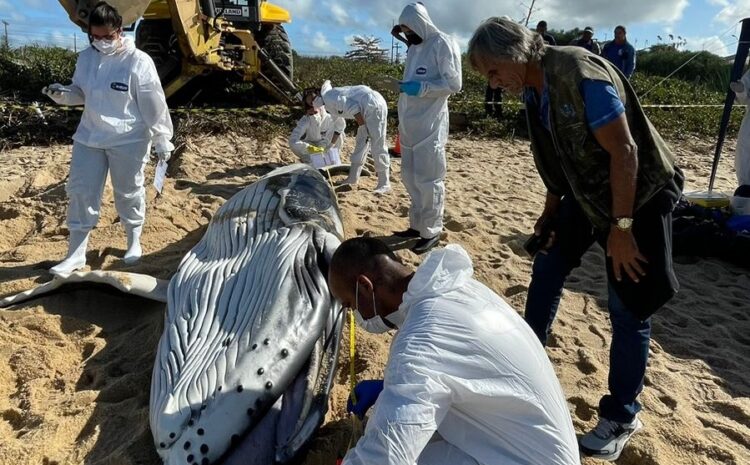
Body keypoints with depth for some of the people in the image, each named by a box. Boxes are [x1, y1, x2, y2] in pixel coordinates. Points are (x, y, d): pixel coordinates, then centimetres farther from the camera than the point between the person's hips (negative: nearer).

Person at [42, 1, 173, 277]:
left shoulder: (138, 62, -14)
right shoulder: (86, 58, 2)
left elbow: (154, 105, -12)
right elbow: (81, 93, 15)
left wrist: (162, 139, -11)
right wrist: (62, 94, -7)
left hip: (129, 141, -5)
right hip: (89, 138, 5)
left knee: (129, 193, 10)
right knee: (80, 192, 7)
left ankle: (134, 242, 33)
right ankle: (76, 254, 19)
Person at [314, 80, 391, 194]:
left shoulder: (328, 97, -11)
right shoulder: (330, 104, 20)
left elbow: (352, 107, -20)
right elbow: (337, 125, 33)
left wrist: (363, 127, -13)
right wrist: (331, 144, 41)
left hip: (374, 106, -11)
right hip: (368, 110, 11)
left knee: (377, 147, -8)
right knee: (360, 143, 15)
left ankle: (384, 184, -3)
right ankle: (353, 178, 24)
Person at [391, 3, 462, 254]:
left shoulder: (443, 43, -6)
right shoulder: (414, 47, 18)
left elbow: (453, 83, -12)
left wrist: (421, 88, -19)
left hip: (429, 125, -8)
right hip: (410, 124, 9)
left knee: (428, 180, -4)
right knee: (410, 178, 12)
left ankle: (431, 231, 6)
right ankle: (417, 225, 23)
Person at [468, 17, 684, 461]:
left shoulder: (579, 74, -27)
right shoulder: (535, 89, -2)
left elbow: (624, 150, -27)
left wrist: (621, 227, -24)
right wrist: (551, 209, 11)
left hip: (639, 194, -8)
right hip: (586, 192, 8)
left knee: (628, 307, -2)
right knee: (548, 267, 14)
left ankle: (622, 415, 16)